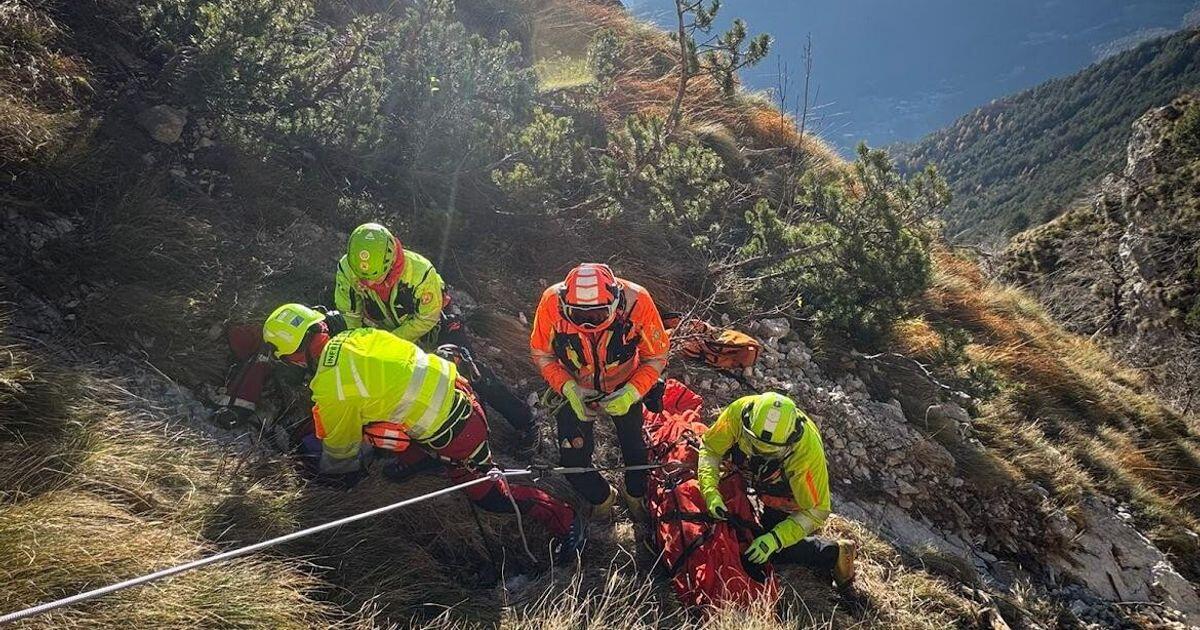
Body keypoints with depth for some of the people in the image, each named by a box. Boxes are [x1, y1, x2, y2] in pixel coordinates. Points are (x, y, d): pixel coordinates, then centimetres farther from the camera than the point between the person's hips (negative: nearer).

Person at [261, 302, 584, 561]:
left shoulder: (330, 385, -16)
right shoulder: (355, 335, 6)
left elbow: (340, 448, 1)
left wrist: (329, 474, 24)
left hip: (452, 432, -8)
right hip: (457, 392, 8)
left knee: (491, 495, 10)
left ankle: (564, 521, 17)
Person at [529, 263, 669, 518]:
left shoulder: (637, 301, -35)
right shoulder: (552, 302, -33)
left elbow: (656, 356, -19)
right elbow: (542, 354, -15)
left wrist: (631, 393, -33)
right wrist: (569, 389, -30)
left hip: (624, 389, 0)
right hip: (575, 390, 0)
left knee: (635, 451, 16)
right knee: (574, 464, 3)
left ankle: (635, 495, 51)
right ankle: (602, 498, 38)